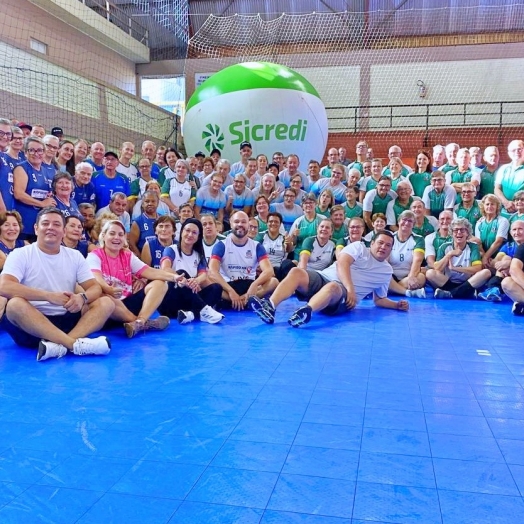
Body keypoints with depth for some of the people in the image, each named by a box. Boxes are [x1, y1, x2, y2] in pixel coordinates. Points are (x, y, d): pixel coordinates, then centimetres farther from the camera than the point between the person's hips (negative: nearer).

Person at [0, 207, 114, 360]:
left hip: (67, 320, 4)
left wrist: (82, 297, -21)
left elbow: (95, 288, 5)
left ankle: (60, 345, -38)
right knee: (15, 304, -33)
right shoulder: (21, 254, -1)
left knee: (106, 303, -15)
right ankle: (76, 344, -41)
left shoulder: (75, 256, 11)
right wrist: (49, 296, -24)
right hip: (32, 324, -4)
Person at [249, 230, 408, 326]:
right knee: (296, 272, -31)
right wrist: (350, 288, -20)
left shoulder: (387, 271, 22)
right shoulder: (359, 247, 12)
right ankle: (270, 306, -51)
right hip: (323, 278, 1)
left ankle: (307, 311, -70)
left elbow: (379, 299, 30)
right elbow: (342, 263, -6)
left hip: (344, 297, 0)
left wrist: (397, 305, 10)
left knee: (333, 287, -39)